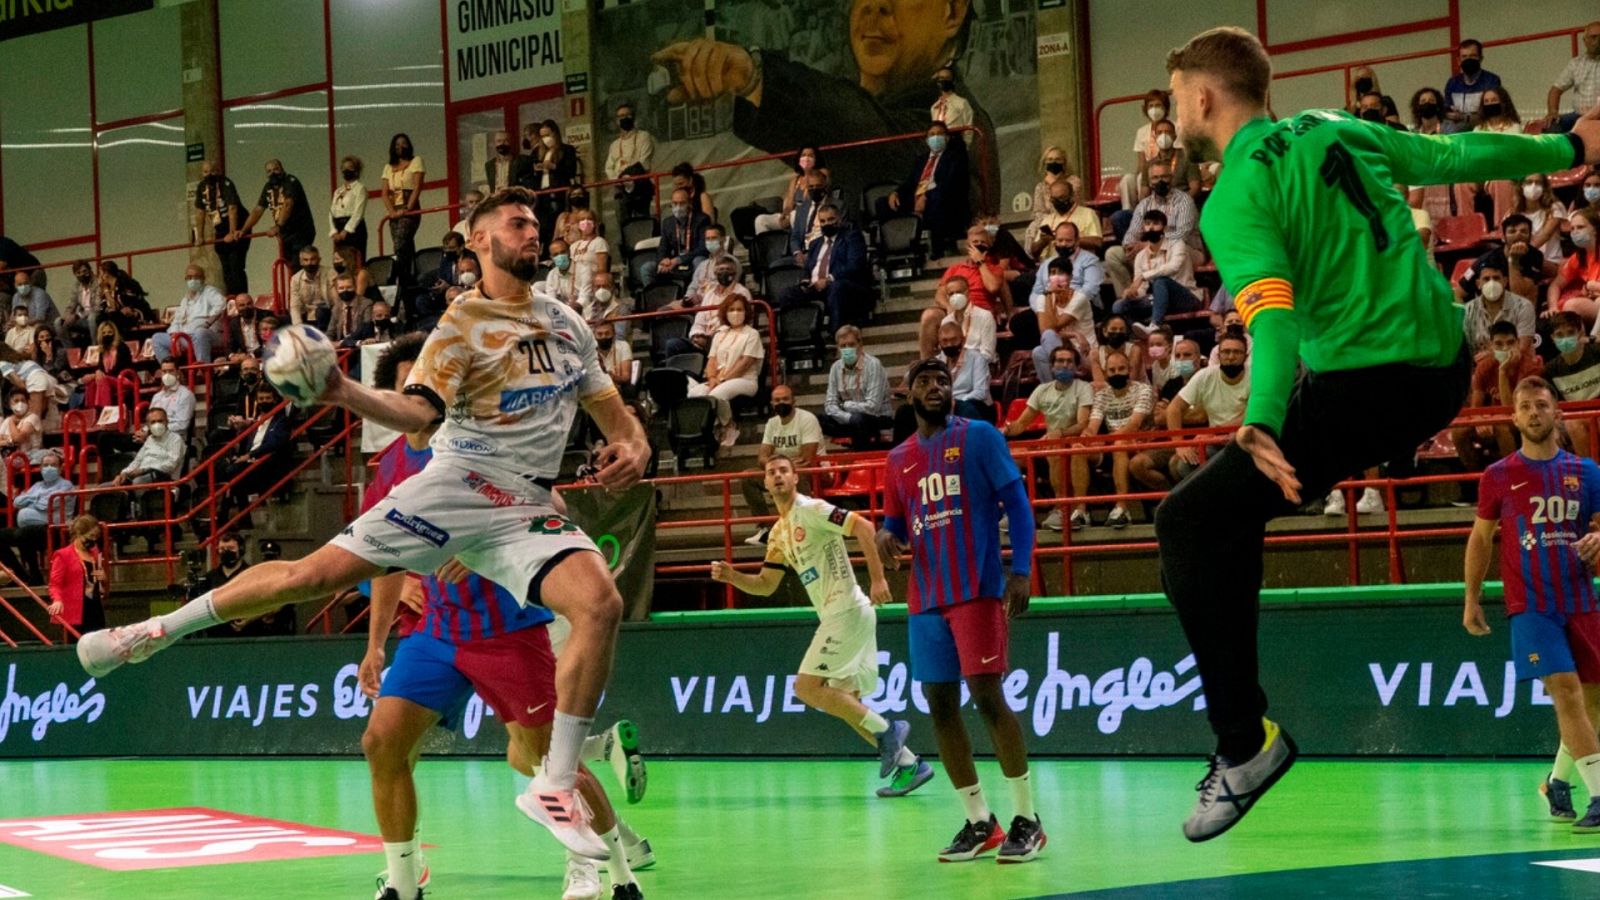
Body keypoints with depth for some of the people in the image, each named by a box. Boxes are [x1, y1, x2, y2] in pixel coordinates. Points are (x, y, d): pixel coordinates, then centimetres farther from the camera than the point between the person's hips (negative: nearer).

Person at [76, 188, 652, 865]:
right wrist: (344, 394, -28)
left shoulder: (566, 323, 15)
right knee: (317, 574, -12)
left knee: (601, 602, -23)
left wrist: (632, 447, 1)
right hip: (458, 482, -3)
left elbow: (609, 406, 23)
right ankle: (160, 630, 9)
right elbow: (418, 411, -11)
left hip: (527, 507, 3)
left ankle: (554, 788, -17)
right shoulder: (463, 321, 0)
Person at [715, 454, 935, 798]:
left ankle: (885, 730, -8)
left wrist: (878, 579, -24)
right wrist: (731, 576, 3)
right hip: (836, 617, 9)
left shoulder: (810, 510, -8)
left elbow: (863, 527, -18)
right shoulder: (779, 533, 18)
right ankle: (908, 764, 12)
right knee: (846, 703, 10)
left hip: (847, 611, -9)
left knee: (806, 687, -13)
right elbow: (765, 586, 20)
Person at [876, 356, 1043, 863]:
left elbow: (1017, 503, -4)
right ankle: (979, 822, 12)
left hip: (977, 590, -6)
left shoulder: (979, 437, 0)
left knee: (986, 694, -12)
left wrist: (1020, 570, -15)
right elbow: (895, 522, 22)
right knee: (939, 703, 3)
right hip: (926, 598, 6)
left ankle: (1027, 820, -4)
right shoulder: (899, 459, 15)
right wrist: (886, 537, -4)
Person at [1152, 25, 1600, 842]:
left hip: (1364, 390, -9)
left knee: (1189, 523, -7)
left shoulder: (1236, 198, -10)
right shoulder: (1338, 132, 12)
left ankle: (1245, 743, -12)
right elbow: (1458, 155, 23)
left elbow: (1272, 314, -25)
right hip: (1446, 368, 9)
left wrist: (1262, 423, -39)